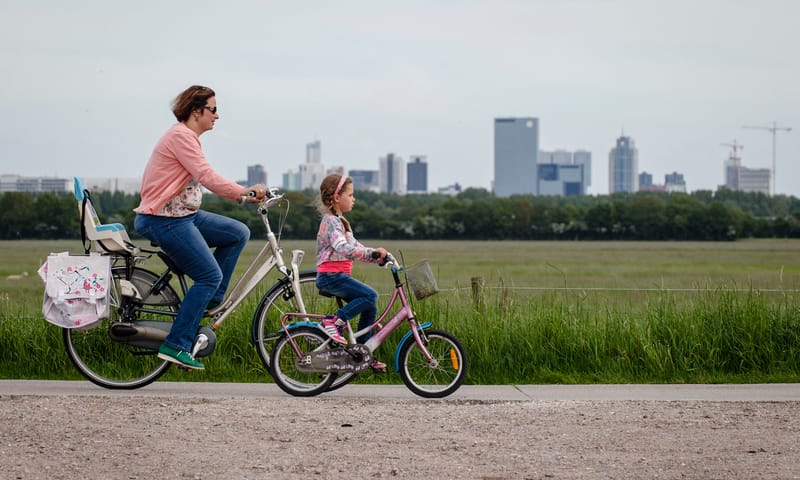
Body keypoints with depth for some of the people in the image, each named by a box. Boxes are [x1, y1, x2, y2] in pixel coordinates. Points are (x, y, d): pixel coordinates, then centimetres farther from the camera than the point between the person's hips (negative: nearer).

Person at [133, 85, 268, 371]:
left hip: (184, 215, 10)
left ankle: (209, 300, 11)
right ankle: (175, 346, -11)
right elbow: (207, 177, -25)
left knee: (238, 233, 8)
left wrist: (244, 195, 9)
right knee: (210, 275, -12)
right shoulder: (181, 136, -16)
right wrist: (245, 192, -27)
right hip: (164, 219, -10)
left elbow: (206, 180, 17)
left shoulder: (188, 137, 17)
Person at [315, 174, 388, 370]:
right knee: (370, 295, -22)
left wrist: (377, 257, 10)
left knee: (370, 306, 8)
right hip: (330, 276, -10)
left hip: (339, 276, 10)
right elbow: (345, 249, -28)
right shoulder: (331, 222, -14)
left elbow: (355, 246, 22)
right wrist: (372, 252, -30)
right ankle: (332, 321, -18)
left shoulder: (339, 221, 20)